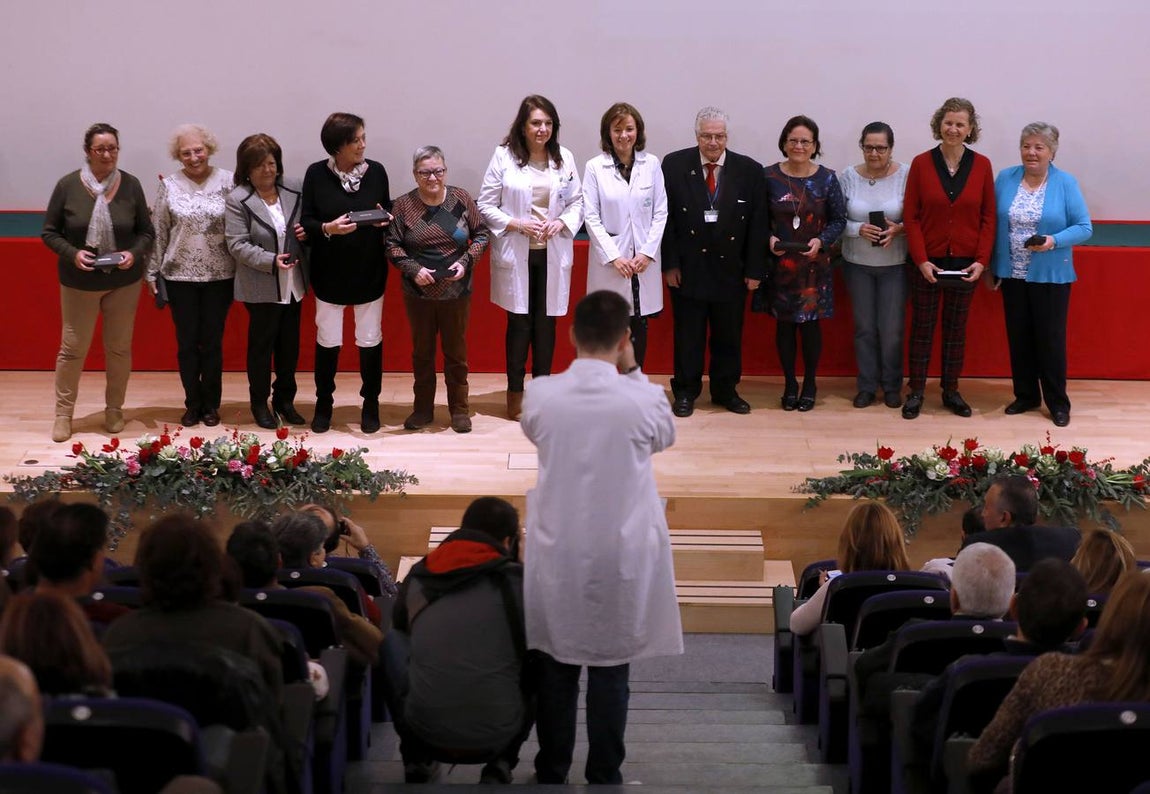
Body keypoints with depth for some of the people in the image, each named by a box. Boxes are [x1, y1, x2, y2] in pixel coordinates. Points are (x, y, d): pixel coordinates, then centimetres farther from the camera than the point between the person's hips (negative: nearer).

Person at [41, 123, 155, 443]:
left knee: (119, 347, 10)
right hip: (79, 282, -1)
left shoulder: (131, 185, -5)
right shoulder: (68, 185, -8)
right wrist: (73, 253, -18)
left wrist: (134, 253, -15)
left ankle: (114, 410, 26)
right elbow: (49, 232, -2)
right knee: (73, 347, 3)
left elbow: (147, 232, 4)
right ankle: (63, 414, 16)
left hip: (124, 281, 1)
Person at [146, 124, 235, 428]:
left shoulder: (227, 182, -3)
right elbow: (158, 233, 4)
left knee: (212, 341, 7)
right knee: (187, 341, 7)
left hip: (219, 275, -1)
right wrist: (152, 273, 5)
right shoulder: (169, 186, -1)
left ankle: (211, 404, 20)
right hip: (180, 276, 1)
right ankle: (193, 404, 20)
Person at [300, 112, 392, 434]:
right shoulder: (317, 174, -9)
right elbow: (305, 220, -7)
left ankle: (370, 404, 23)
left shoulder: (376, 171, -5)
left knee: (370, 340, 9)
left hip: (369, 272, 1)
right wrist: (327, 228, -26)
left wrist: (385, 218, -16)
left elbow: (390, 211, 7)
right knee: (327, 341, 9)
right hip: (330, 272, -1)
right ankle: (324, 404, 25)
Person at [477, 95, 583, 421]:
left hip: (553, 253, 2)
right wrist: (517, 225, -15)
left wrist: (562, 223, -11)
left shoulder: (565, 158, 2)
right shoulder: (504, 156, -6)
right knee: (519, 321, 2)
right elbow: (486, 205, -3)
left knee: (546, 322, 8)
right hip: (516, 253, -2)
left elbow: (577, 202, 8)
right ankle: (515, 392, 13)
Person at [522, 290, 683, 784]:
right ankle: (604, 777, 16)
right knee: (610, 669, 9)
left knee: (555, 666, 14)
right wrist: (632, 371, 4)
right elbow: (665, 437, 6)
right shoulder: (643, 401, -16)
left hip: (557, 554, 2)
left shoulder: (540, 395, -11)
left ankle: (551, 773, 24)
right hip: (620, 557, -2)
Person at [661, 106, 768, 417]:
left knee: (729, 336, 10)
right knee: (688, 335, 7)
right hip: (687, 269, -1)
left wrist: (754, 269, -3)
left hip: (731, 271, 1)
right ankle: (685, 392, 19)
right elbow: (666, 217, -3)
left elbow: (758, 224, 0)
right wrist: (669, 263, -7)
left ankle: (726, 391, 25)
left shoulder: (749, 171, -2)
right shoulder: (675, 165, -3)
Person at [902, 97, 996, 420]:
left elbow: (988, 217, 2)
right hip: (927, 262, -1)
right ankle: (916, 391, 14)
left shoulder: (981, 166, 0)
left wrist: (981, 260, -7)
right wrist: (921, 259, -12)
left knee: (956, 328, 10)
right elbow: (910, 216, -4)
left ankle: (951, 390, 20)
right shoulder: (921, 163, -4)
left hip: (966, 263, 1)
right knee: (922, 327, 6)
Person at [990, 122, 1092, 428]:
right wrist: (991, 267, 2)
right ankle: (1026, 395, 25)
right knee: (1018, 337, 11)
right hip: (1012, 274, 3)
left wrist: (1054, 241, -23)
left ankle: (1058, 402, 13)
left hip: (1051, 276, -3)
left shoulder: (1066, 184, -7)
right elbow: (993, 223, 6)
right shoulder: (1005, 179, 1)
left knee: (1050, 338, 2)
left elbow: (1085, 228, -7)